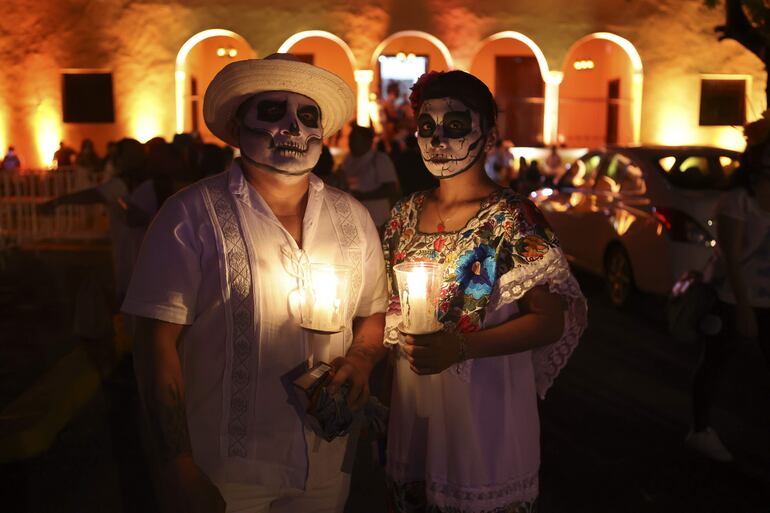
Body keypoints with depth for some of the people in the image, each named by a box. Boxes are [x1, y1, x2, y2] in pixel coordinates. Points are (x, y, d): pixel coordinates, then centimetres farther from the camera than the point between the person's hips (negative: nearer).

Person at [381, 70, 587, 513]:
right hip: (412, 398, 5)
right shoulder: (407, 214, 4)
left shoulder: (513, 219, -13)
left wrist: (459, 348, -25)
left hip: (486, 397, -5)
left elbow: (551, 321, -15)